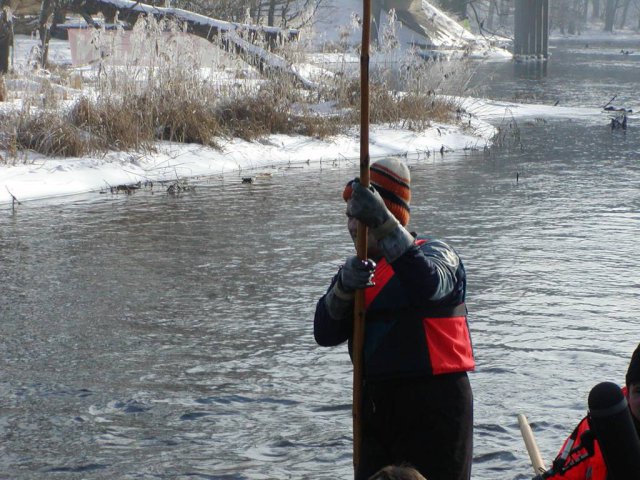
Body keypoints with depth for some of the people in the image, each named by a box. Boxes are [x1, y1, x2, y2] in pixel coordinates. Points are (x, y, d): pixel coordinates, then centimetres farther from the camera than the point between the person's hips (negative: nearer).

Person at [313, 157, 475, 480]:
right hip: (376, 408, 7)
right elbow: (325, 335, 1)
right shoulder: (360, 269, 14)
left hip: (433, 408, -6)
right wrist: (344, 287, -18)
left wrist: (383, 224, -37)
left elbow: (428, 285, -30)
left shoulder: (434, 253, -4)